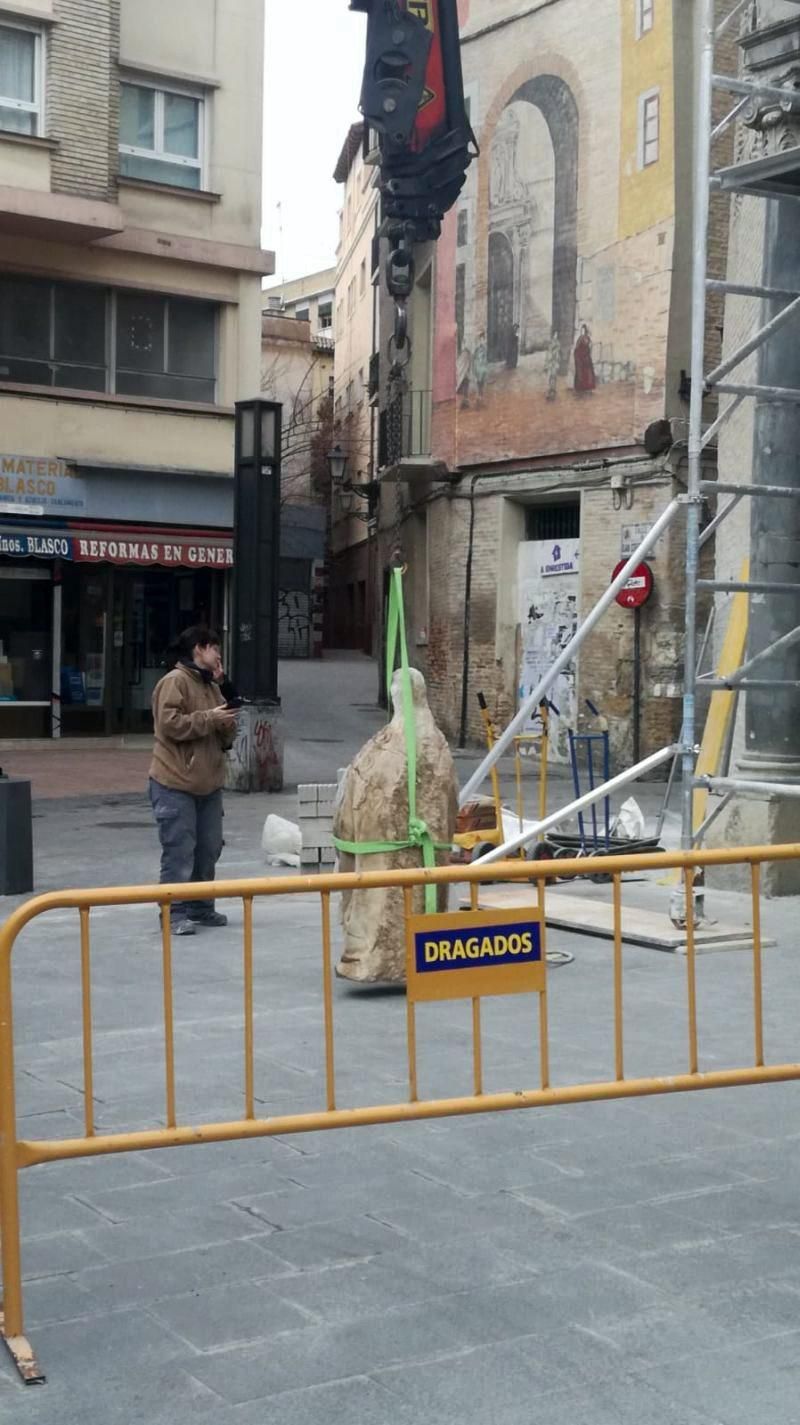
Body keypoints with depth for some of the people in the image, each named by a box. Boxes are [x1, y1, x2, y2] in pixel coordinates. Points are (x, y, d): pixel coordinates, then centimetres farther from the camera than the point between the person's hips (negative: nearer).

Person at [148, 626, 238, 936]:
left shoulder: (211, 686, 19)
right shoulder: (174, 682, -9)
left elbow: (226, 739, 21)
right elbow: (170, 723, -22)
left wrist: (227, 723, 0)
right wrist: (209, 718, -17)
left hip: (209, 784, 9)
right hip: (176, 785, -9)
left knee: (208, 850, 11)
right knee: (179, 852, -8)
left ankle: (201, 908, 23)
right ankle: (174, 913, -2)